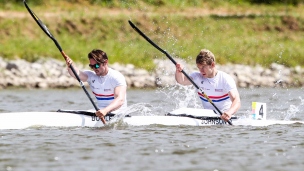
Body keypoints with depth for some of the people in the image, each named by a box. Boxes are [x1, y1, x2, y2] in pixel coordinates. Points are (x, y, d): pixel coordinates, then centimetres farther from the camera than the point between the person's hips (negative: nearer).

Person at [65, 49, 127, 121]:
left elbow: (120, 100, -26)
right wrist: (70, 66, -39)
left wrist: (106, 110, -44)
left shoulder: (117, 77, -13)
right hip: (101, 111, 5)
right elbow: (76, 73, -15)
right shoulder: (91, 76, 5)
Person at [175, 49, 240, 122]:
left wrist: (229, 112, -47)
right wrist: (178, 71, -41)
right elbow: (181, 80, -17)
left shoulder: (226, 79, -13)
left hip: (224, 116, -5)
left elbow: (236, 101, -25)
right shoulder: (198, 77, 1)